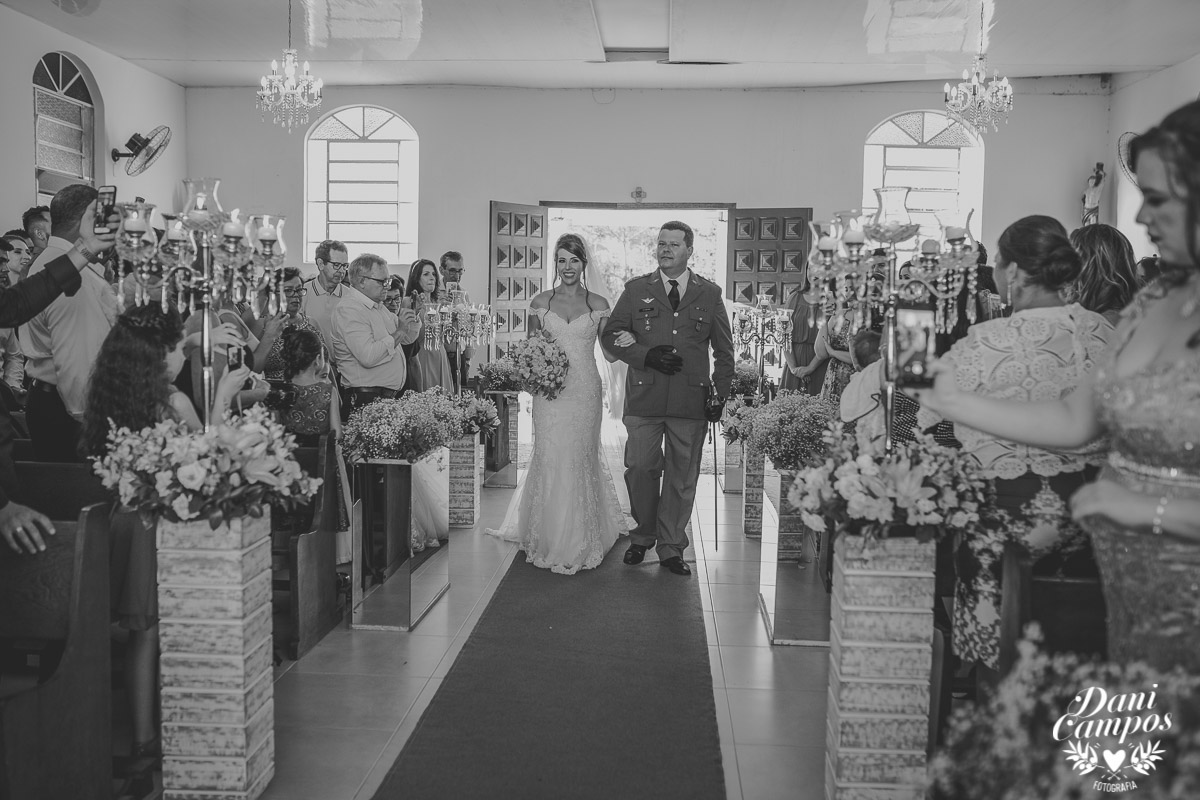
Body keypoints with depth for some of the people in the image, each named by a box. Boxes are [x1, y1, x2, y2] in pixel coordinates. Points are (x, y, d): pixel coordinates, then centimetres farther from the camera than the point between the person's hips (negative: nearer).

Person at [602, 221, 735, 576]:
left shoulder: (710, 294, 8)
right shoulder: (636, 290, 7)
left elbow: (724, 350, 11)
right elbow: (611, 335, 5)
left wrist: (720, 393, 2)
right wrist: (647, 356, -10)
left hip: (691, 400, 0)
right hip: (644, 398, 0)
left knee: (682, 477, 6)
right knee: (640, 469, 4)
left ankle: (671, 547, 19)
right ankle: (642, 537, 26)